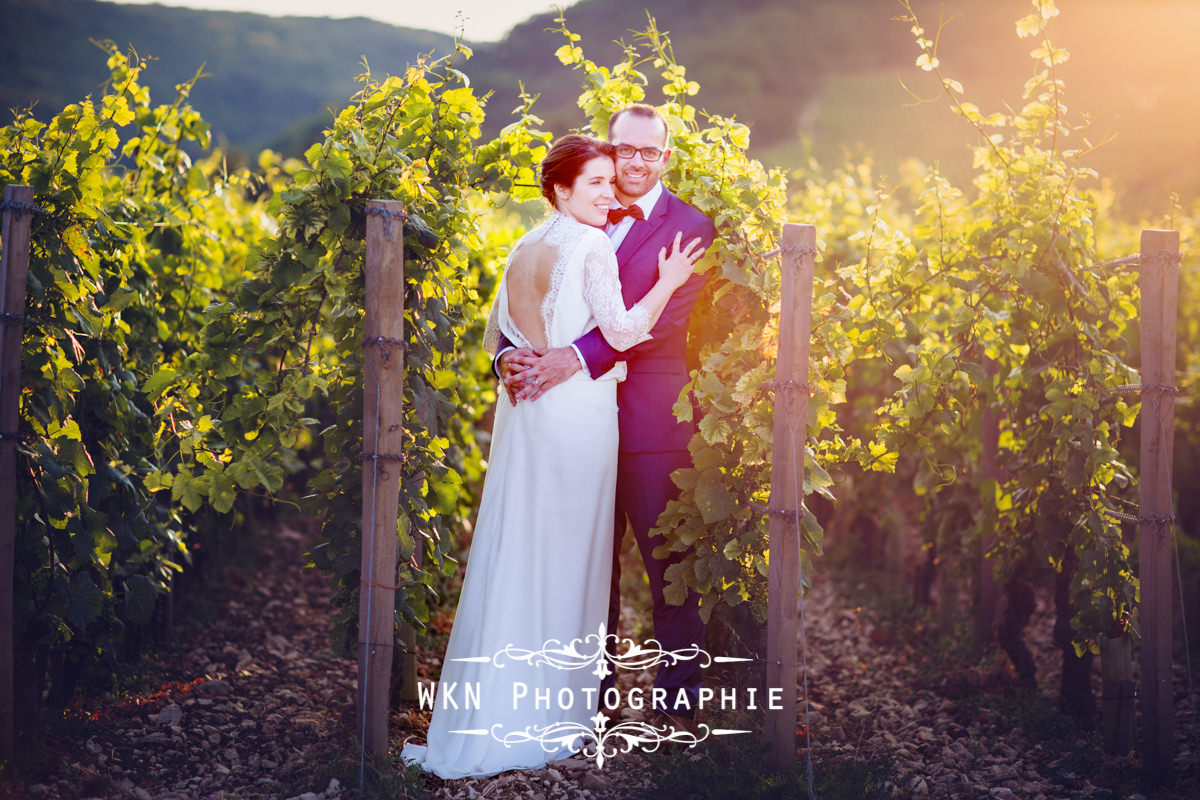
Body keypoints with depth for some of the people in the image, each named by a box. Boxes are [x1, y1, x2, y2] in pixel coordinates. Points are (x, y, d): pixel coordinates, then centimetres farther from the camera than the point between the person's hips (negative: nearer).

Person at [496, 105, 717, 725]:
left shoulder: (689, 228, -3)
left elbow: (658, 317, -17)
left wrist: (575, 359, -27)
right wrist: (510, 354, -16)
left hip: (652, 423, -4)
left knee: (668, 567, 3)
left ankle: (678, 698, 14)